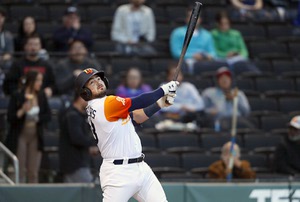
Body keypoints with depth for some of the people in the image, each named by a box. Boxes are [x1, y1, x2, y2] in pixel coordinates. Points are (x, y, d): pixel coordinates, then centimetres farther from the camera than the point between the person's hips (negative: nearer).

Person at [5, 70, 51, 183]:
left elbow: (48, 115, 7)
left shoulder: (41, 96, 3)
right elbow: (10, 118, -9)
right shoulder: (16, 96, -8)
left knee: (34, 172, 4)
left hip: (35, 137, 3)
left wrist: (37, 119, -10)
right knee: (20, 171, -3)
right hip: (20, 136, -3)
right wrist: (22, 111, -24)